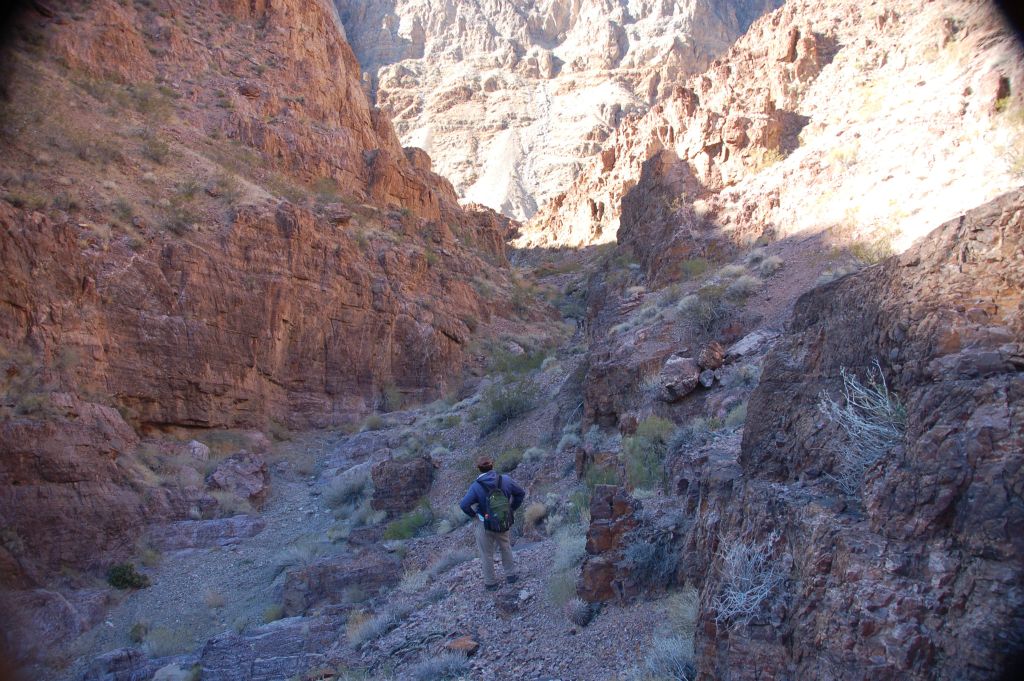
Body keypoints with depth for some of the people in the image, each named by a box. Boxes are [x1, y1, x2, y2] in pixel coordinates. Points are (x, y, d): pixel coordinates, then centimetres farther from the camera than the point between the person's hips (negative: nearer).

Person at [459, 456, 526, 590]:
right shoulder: (505, 480, -11)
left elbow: (464, 505, -27)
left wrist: (473, 515, -9)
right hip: (503, 522, 3)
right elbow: (521, 493, 0)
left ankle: (490, 583, 26)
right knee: (505, 547, 28)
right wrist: (512, 509, 9)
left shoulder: (476, 486, -21)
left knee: (487, 555, 15)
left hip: (485, 525, -3)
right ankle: (510, 575, 37)